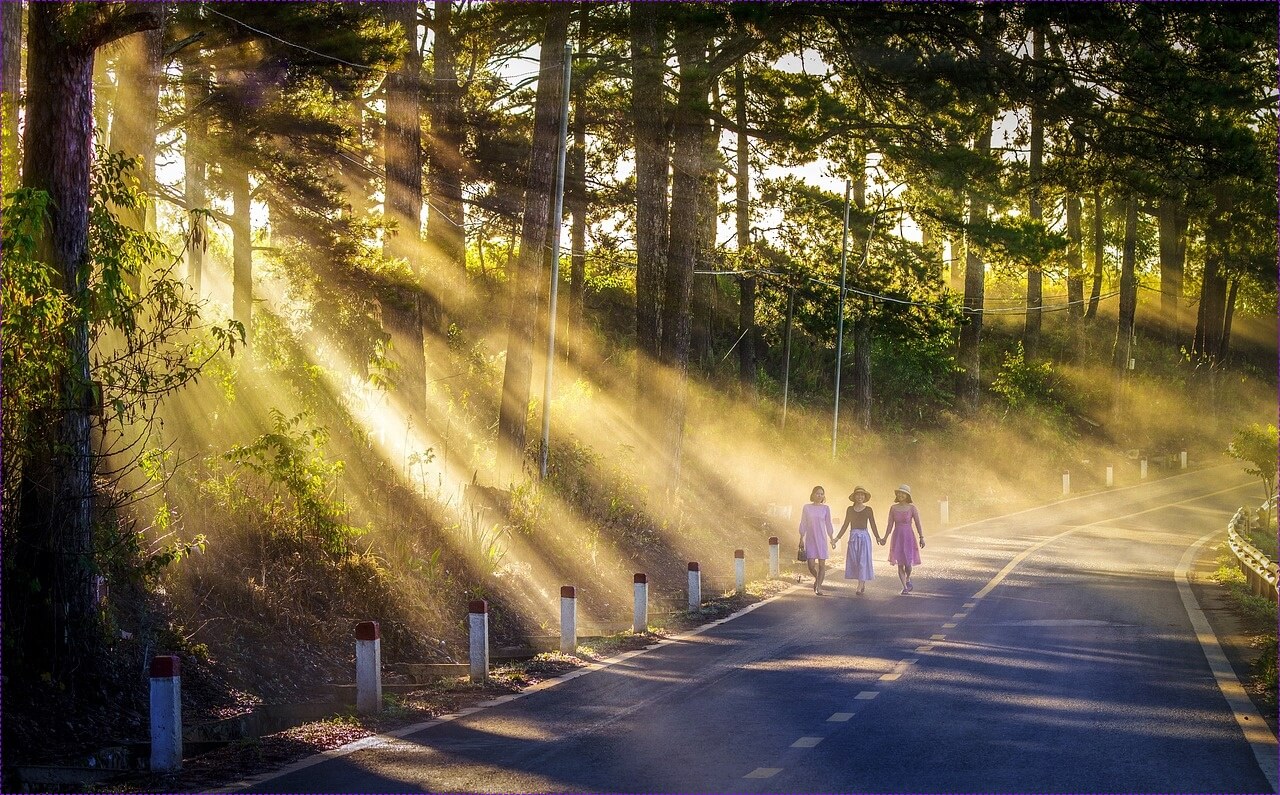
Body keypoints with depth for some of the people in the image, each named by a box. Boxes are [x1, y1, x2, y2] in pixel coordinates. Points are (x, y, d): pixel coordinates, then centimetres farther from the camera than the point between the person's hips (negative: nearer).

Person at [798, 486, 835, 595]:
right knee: (811, 565, -7)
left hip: (821, 539, 1)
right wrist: (801, 538, 2)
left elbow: (828, 524, 10)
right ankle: (816, 578, 23)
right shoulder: (806, 508, 3)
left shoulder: (826, 508, 4)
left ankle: (818, 588, 2)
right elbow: (803, 524, 6)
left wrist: (832, 538, 8)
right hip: (810, 539, 0)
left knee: (822, 564, -4)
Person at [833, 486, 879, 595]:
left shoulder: (868, 510, 2)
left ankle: (859, 587, -10)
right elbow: (845, 525, 15)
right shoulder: (850, 509, 9)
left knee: (863, 560, -8)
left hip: (864, 536, -3)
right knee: (854, 561, 2)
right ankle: (864, 585, 16)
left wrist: (878, 538, -10)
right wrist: (837, 538, 12)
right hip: (853, 537, 3)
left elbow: (873, 525, 2)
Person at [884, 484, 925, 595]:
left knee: (908, 563, -6)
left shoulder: (912, 508, -3)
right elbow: (890, 524, 9)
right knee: (900, 564, 0)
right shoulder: (893, 508, 4)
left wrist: (922, 538, -10)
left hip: (908, 537, -2)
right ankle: (905, 587, 9)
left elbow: (918, 524, -4)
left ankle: (908, 579, 26)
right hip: (897, 537, 2)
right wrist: (885, 538, 7)